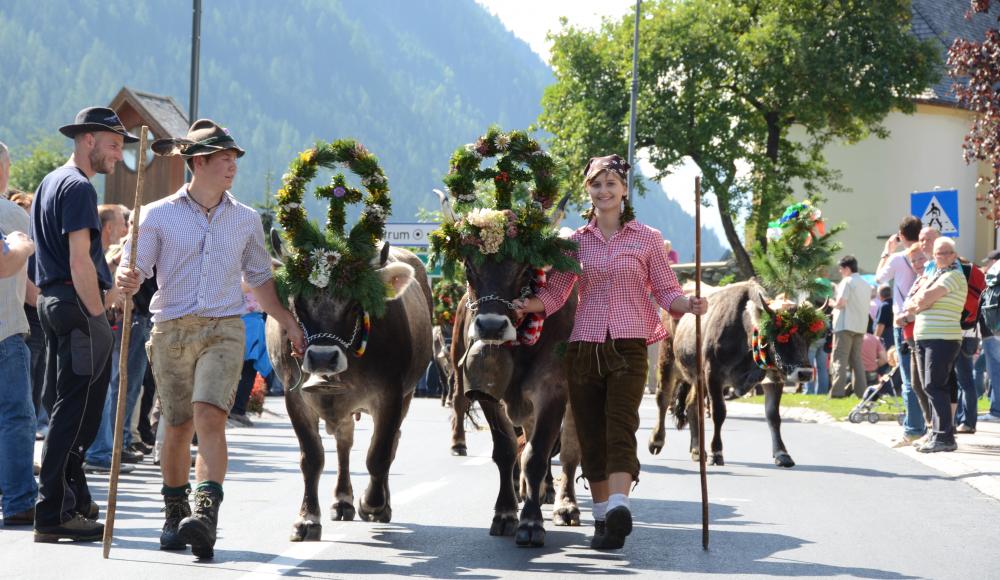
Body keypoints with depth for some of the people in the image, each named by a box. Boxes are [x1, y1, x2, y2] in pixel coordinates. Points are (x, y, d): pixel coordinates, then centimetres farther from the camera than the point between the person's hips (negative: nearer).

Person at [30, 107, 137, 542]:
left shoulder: (50, 183, 19)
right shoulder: (78, 187, -13)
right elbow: (80, 262, -20)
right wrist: (98, 318, -18)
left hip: (53, 304, 10)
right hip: (77, 307, -10)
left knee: (68, 410, 16)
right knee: (75, 413, -8)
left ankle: (75, 502, 24)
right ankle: (53, 514, -9)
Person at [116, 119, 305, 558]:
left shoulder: (246, 220, 11)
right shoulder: (159, 215, 4)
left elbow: (260, 279, 22)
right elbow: (133, 271, -2)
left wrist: (289, 323, 19)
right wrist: (126, 280, -26)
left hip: (224, 329, 0)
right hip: (171, 329, 0)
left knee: (210, 417, -19)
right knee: (177, 427, 6)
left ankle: (205, 515, -28)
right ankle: (174, 516, 24)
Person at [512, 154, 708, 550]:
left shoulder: (646, 238, 7)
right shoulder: (577, 242, 13)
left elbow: (667, 291, 5)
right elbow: (555, 293, 10)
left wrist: (689, 305, -16)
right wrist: (529, 305, -10)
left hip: (628, 348, -3)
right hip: (584, 349, 3)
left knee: (620, 427, -20)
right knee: (591, 437, 5)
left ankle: (619, 507, -35)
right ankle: (602, 518, 14)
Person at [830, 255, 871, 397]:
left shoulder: (847, 281, -8)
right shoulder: (865, 284, 17)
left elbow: (841, 303, -17)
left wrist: (833, 303, 4)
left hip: (845, 325, -7)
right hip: (861, 326, 7)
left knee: (840, 359, -7)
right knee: (856, 359, 11)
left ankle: (838, 391, -14)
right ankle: (860, 390, 6)